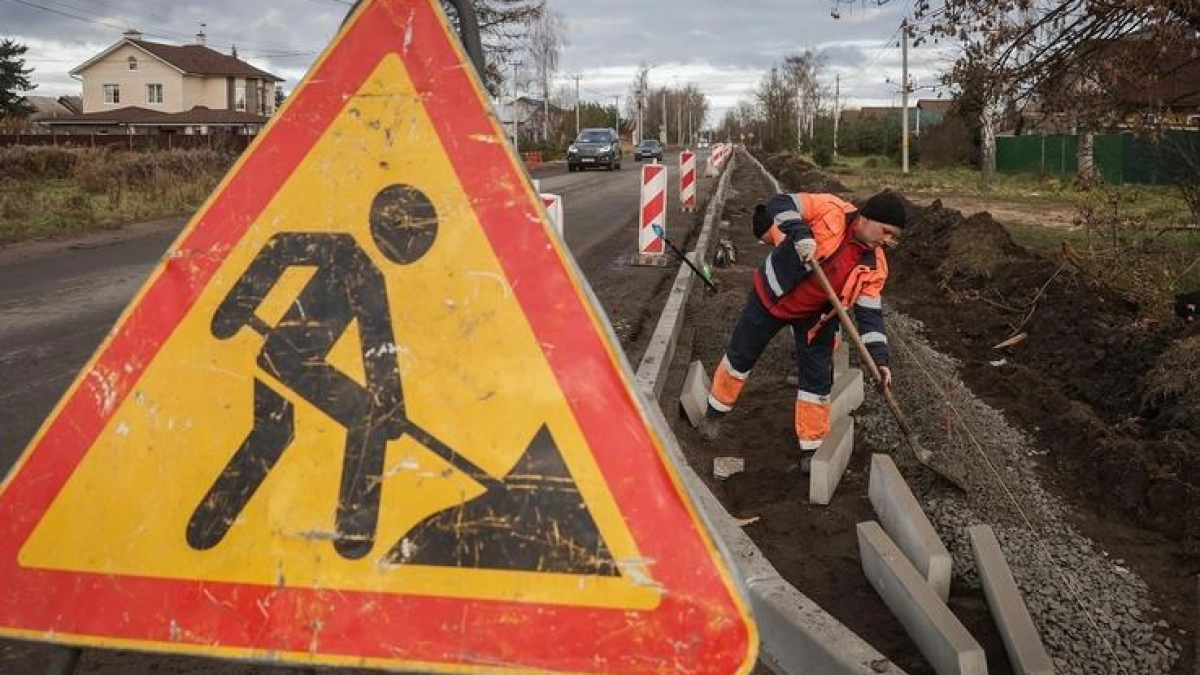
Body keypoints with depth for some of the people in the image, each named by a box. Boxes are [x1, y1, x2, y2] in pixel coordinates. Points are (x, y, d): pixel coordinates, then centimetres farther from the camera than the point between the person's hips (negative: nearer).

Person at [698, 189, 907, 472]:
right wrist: (801, 234, -45)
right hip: (770, 297, -3)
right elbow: (781, 203, -28)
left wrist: (879, 358, -21)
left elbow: (870, 311, -11)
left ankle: (811, 450, 17)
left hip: (814, 315, 3)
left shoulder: (875, 265, -14)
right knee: (740, 355, 14)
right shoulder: (830, 210, -26)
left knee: (818, 379, 2)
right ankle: (715, 411, 38)